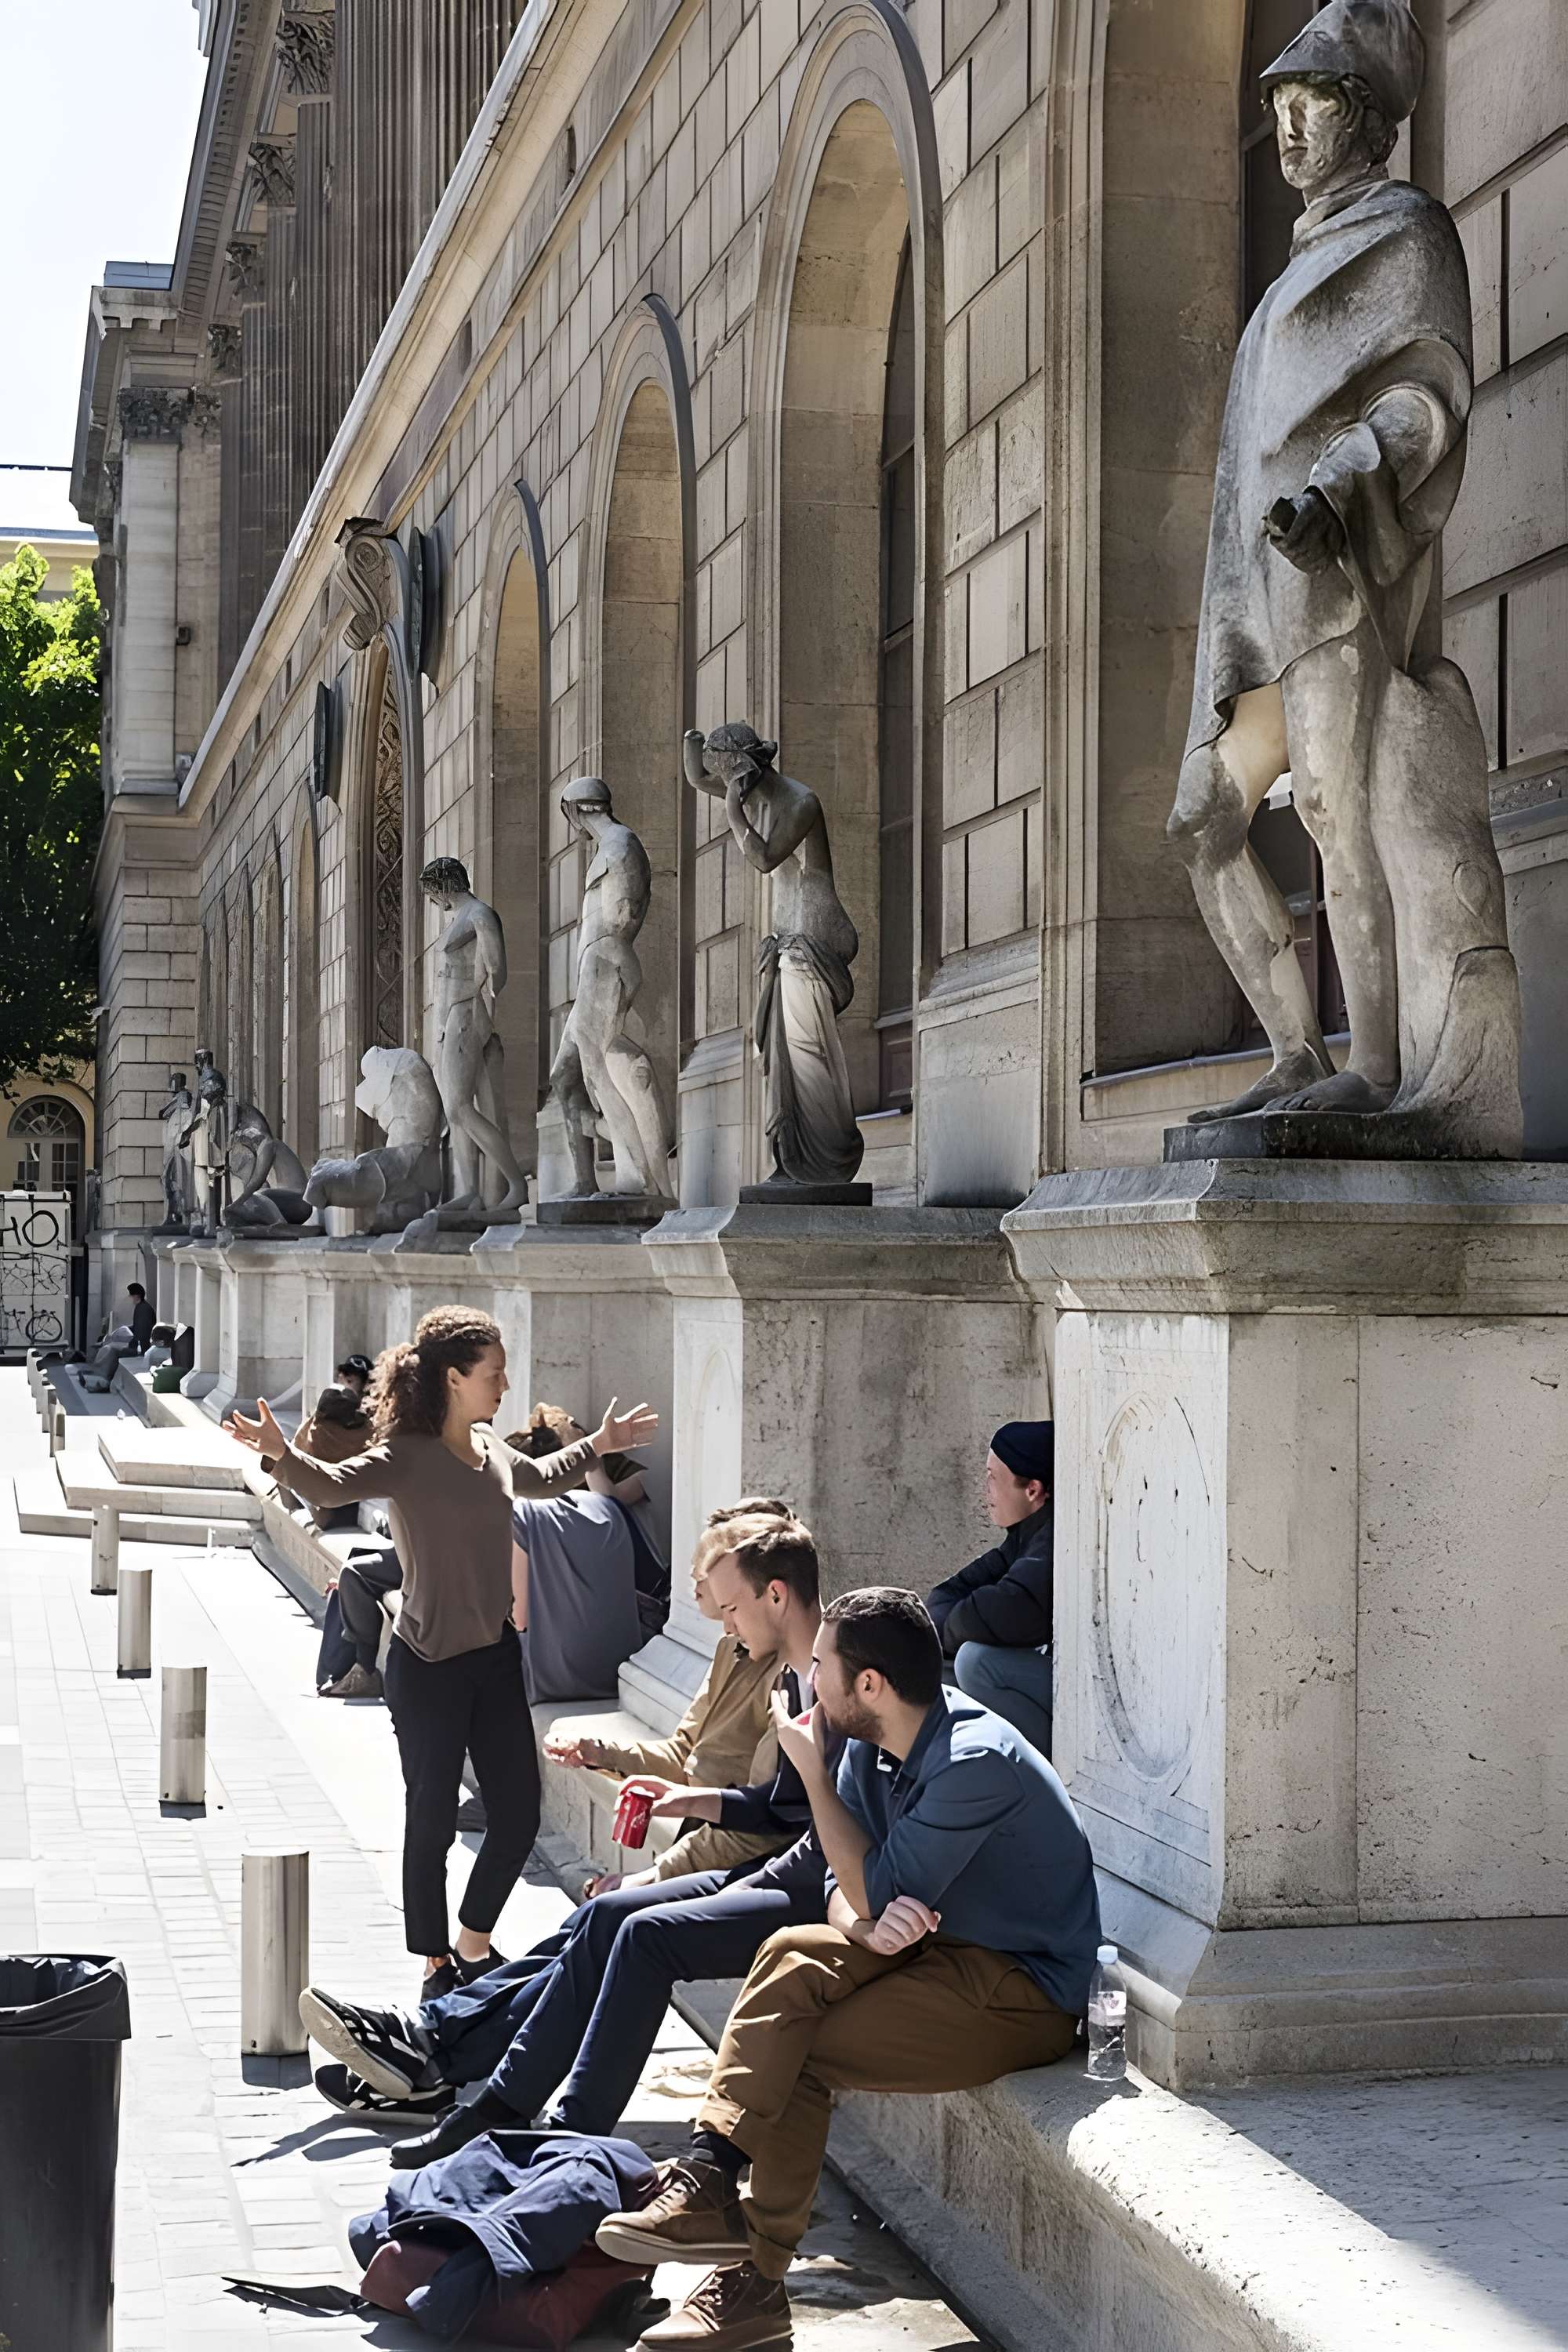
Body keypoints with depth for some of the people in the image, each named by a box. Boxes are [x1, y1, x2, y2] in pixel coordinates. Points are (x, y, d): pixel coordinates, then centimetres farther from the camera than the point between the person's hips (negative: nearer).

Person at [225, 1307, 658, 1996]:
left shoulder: (490, 1448, 8)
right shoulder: (405, 1457, -14)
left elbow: (539, 1476, 32)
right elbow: (332, 1484, -33)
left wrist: (597, 1447, 38)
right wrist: (282, 1455, -51)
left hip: (496, 1656, 7)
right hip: (429, 1664, -7)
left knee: (518, 1816, 9)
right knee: (433, 1822, 2)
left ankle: (473, 1946, 30)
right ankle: (436, 1965, 19)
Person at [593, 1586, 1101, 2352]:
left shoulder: (975, 1763, -25)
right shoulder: (873, 1746, 3)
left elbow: (875, 1893, -21)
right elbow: (846, 1888, 5)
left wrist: (813, 1771, -14)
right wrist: (872, 1921, -20)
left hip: (1024, 1994, -8)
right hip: (940, 1946, 8)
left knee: (801, 2057, -18)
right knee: (793, 1956, -15)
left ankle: (755, 2277, -7)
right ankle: (708, 2169, -22)